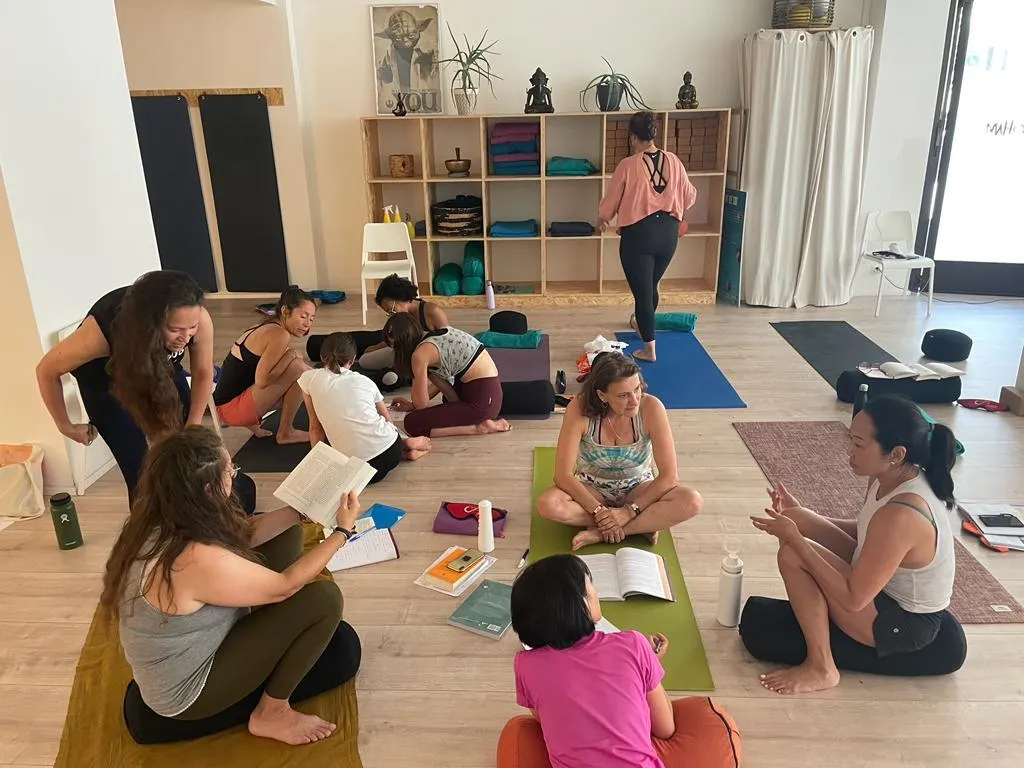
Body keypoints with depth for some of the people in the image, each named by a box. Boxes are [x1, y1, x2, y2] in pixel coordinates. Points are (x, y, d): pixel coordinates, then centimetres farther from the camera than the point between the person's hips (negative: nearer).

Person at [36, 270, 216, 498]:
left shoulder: (199, 320, -34)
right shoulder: (105, 328, -40)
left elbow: (203, 373, -12)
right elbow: (47, 371, -20)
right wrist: (66, 426, -9)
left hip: (164, 367, 3)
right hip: (106, 377, -2)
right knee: (141, 473, -5)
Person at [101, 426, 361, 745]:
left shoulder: (161, 523, -11)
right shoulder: (199, 560, -37)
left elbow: (245, 534, 4)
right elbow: (283, 587, -22)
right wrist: (343, 530, -14)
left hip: (191, 643, 8)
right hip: (186, 693, -8)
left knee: (288, 536, 3)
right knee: (324, 598, -19)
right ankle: (271, 713, 0)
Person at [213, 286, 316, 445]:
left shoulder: (265, 329, 12)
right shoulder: (280, 335, -17)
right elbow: (261, 381, -23)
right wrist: (291, 355, -14)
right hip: (233, 408, -10)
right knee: (298, 369, -19)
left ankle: (251, 422, 14)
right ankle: (286, 433, -5)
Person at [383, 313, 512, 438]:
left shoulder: (420, 353, -12)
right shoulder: (440, 333, 14)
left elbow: (422, 403, -4)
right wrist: (413, 404, 29)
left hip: (482, 400, -10)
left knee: (412, 424, -9)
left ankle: (478, 428, -9)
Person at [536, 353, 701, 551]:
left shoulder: (651, 408, -25)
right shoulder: (580, 409, -26)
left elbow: (669, 475, -21)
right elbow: (563, 475, -23)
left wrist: (629, 511, -26)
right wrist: (598, 511, -28)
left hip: (637, 488, 1)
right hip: (592, 489, 0)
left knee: (692, 501, -28)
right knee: (547, 505, -31)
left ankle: (600, 534, -21)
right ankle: (643, 526, -17)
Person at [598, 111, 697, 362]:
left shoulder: (628, 165, -11)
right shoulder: (673, 161, 1)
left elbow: (610, 203, -2)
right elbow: (689, 197, 12)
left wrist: (603, 218, 20)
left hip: (638, 233, -5)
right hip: (668, 231, 5)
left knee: (642, 290, 3)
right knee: (651, 285, 25)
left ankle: (649, 349, 8)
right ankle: (641, 322, 49)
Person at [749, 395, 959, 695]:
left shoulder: (900, 515, -35)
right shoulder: (891, 478, -9)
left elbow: (854, 599, -29)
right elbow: (863, 531, 11)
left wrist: (795, 539, -26)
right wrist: (799, 516, -1)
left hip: (905, 623, -8)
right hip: (892, 591, 9)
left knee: (792, 556, -21)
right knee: (796, 521, 2)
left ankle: (821, 669, -6)